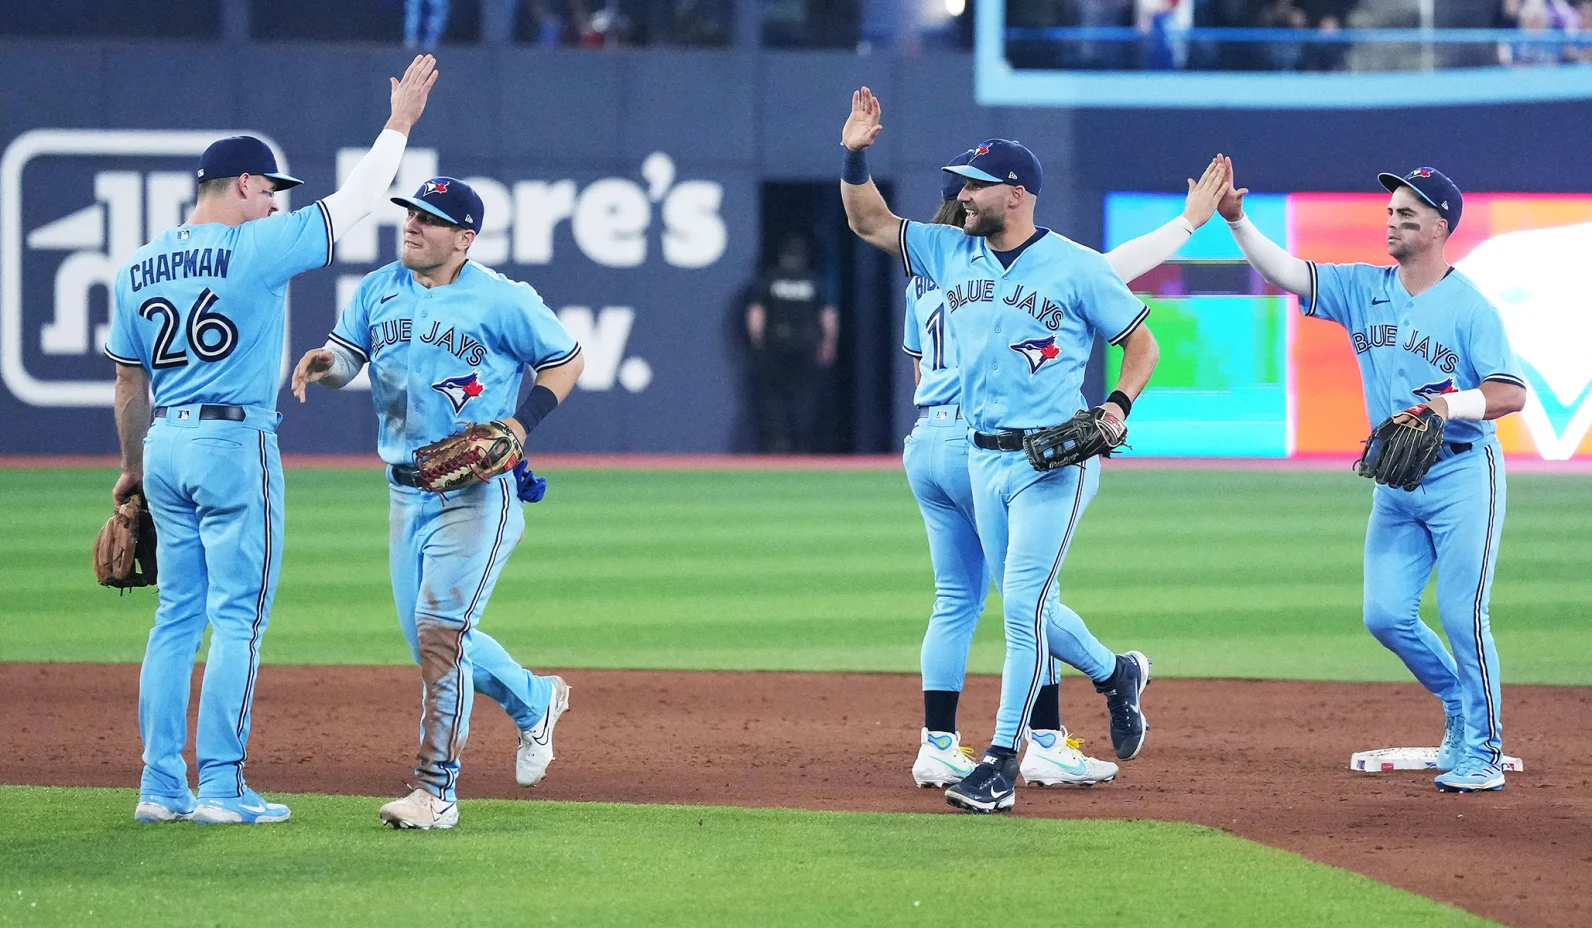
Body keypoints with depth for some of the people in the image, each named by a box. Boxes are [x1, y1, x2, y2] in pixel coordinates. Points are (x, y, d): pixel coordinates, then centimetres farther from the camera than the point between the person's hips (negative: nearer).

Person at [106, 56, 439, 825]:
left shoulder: (138, 268, 8)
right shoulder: (255, 248, -11)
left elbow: (128, 384, 14)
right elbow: (354, 203, -5)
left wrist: (132, 468, 25)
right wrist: (400, 121, 5)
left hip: (165, 446, 7)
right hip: (235, 444, -7)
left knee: (178, 615, 11)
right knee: (238, 616, -3)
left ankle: (161, 786, 10)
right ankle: (221, 787, -5)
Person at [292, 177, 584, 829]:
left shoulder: (503, 300, -8)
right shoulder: (379, 290, 8)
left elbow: (566, 359, 1)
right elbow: (343, 360, 4)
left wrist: (522, 423, -12)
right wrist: (319, 361, -20)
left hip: (479, 493, -7)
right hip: (407, 492, 7)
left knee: (439, 630, -15)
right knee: (430, 637, 11)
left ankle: (436, 790, -12)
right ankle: (534, 701, 38)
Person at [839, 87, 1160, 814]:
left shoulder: (1076, 268, -7)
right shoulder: (952, 254, 8)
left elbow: (1142, 343, -1)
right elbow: (869, 222, 13)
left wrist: (1118, 406, -17)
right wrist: (855, 155, -2)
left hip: (1054, 462, -6)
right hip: (984, 457, 6)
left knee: (1023, 604, -11)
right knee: (1025, 608, 12)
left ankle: (1002, 763, -7)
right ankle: (1114, 675, 38)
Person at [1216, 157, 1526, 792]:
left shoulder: (1469, 306, -10)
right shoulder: (1363, 289, 7)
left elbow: (1513, 394, -16)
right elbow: (1283, 272, -2)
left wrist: (1450, 406, -31)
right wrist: (1236, 219, -15)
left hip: (1462, 474, -6)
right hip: (1396, 482, 6)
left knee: (1461, 613, -9)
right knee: (1386, 615, 3)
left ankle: (1483, 752, 2)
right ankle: (1460, 708, 26)